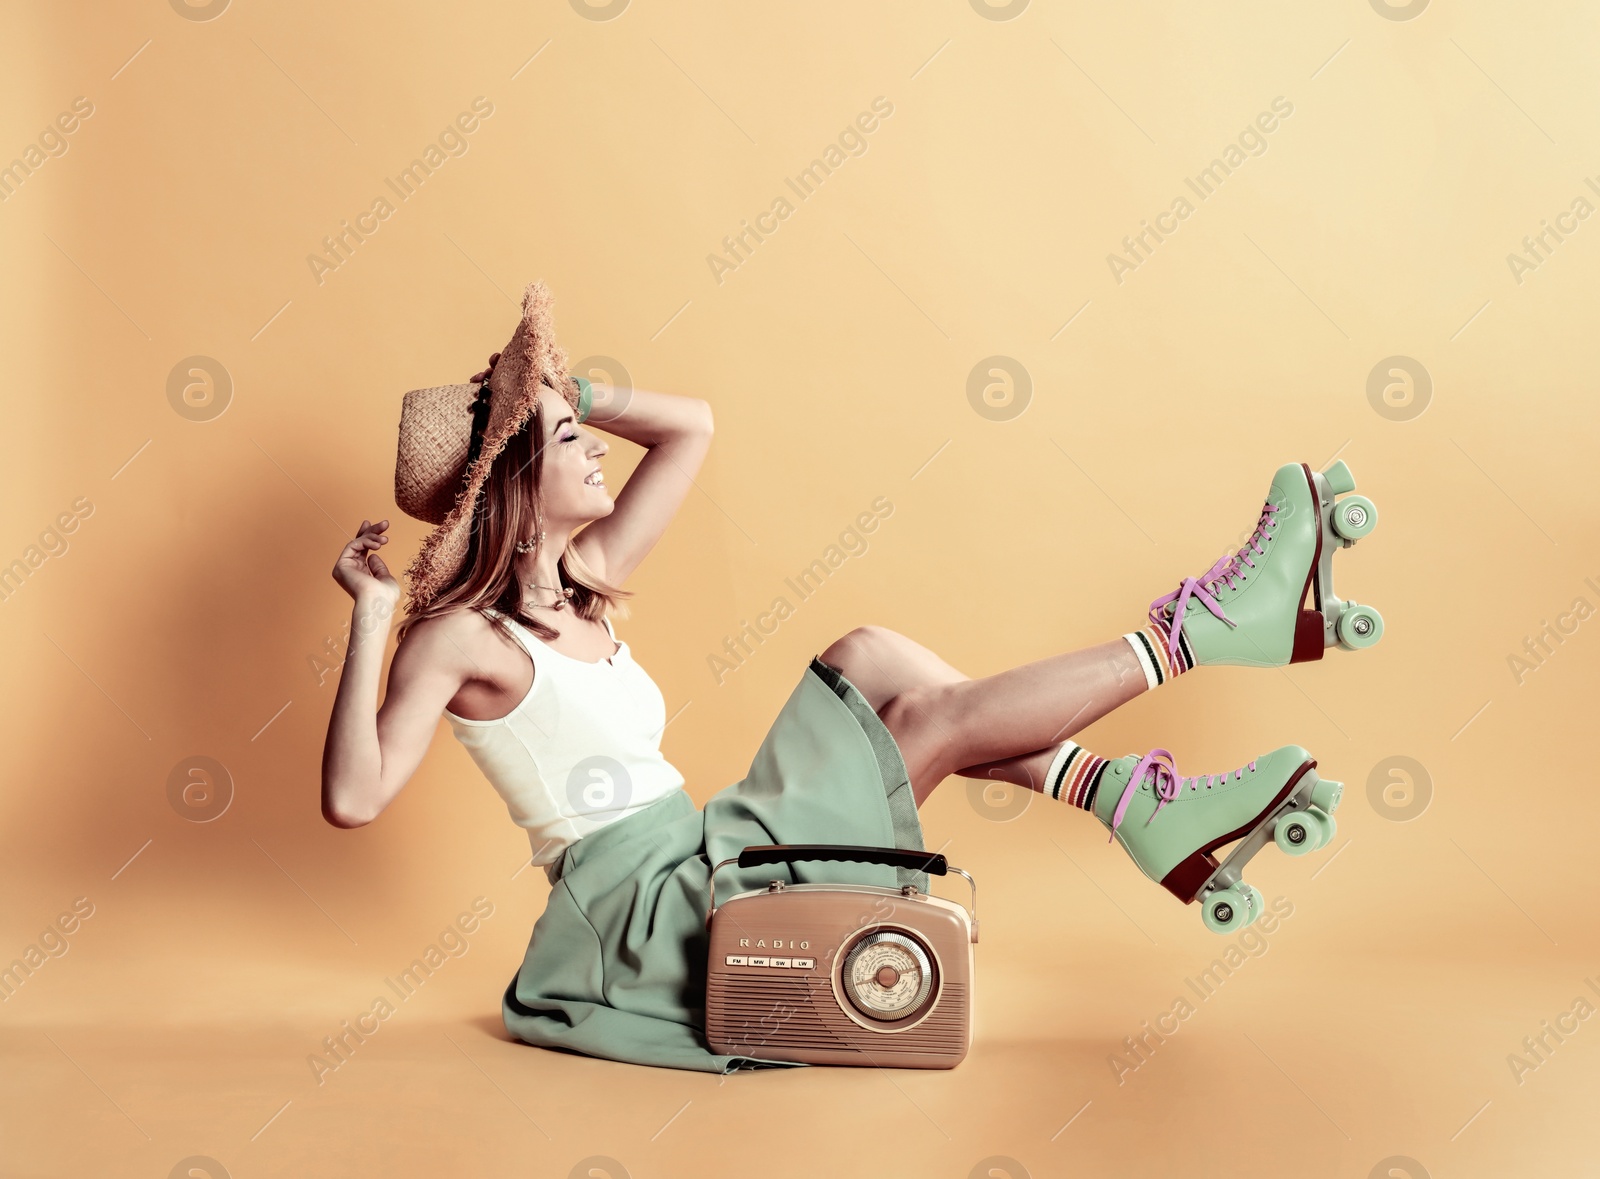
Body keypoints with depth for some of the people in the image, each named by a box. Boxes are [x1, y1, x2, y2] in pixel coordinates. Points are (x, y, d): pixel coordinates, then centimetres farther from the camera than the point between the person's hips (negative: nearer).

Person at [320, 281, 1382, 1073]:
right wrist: (370, 619, -28)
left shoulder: (579, 580, 11)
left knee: (874, 660, -6)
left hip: (707, 869, 8)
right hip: (652, 914, -8)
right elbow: (354, 799, -26)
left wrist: (563, 392, 7)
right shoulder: (457, 637, -12)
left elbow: (694, 427, 15)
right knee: (938, 718, -14)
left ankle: (1146, 812, -13)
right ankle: (1205, 623, -9)